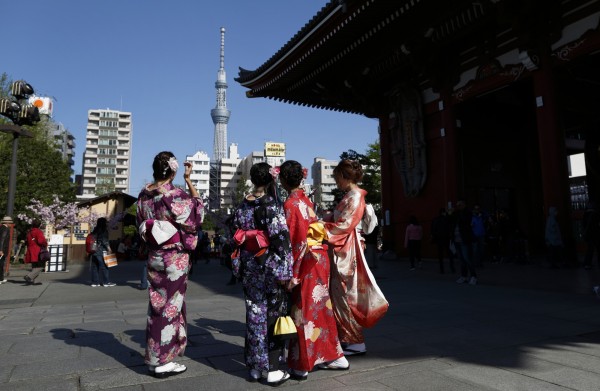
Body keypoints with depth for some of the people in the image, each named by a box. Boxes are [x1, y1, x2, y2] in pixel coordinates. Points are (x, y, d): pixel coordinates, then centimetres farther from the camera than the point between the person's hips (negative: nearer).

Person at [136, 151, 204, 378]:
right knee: (170, 306, 4)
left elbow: (141, 226, 11)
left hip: (154, 257, 6)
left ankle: (155, 357, 27)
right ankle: (162, 362, 14)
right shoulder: (176, 196, -18)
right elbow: (198, 209, -3)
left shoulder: (143, 195, 2)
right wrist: (189, 180, -2)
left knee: (157, 305, 15)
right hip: (175, 258, -6)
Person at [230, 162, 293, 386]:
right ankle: (273, 370, 13)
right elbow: (281, 240, -17)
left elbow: (236, 236, 9)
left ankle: (255, 367, 24)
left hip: (250, 265, 5)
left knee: (254, 316, 13)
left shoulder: (242, 207, 5)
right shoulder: (272, 205, -13)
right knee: (274, 315, 5)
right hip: (271, 265, -5)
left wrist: (240, 266, 17)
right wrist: (286, 272, -12)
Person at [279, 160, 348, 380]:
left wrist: (292, 273, -16)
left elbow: (296, 240, -19)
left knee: (303, 311, 1)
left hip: (306, 260, -8)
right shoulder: (306, 200, 11)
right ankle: (333, 356, 27)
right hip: (318, 258, 8)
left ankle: (302, 365, 13)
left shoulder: (290, 204, -14)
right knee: (319, 309, 16)